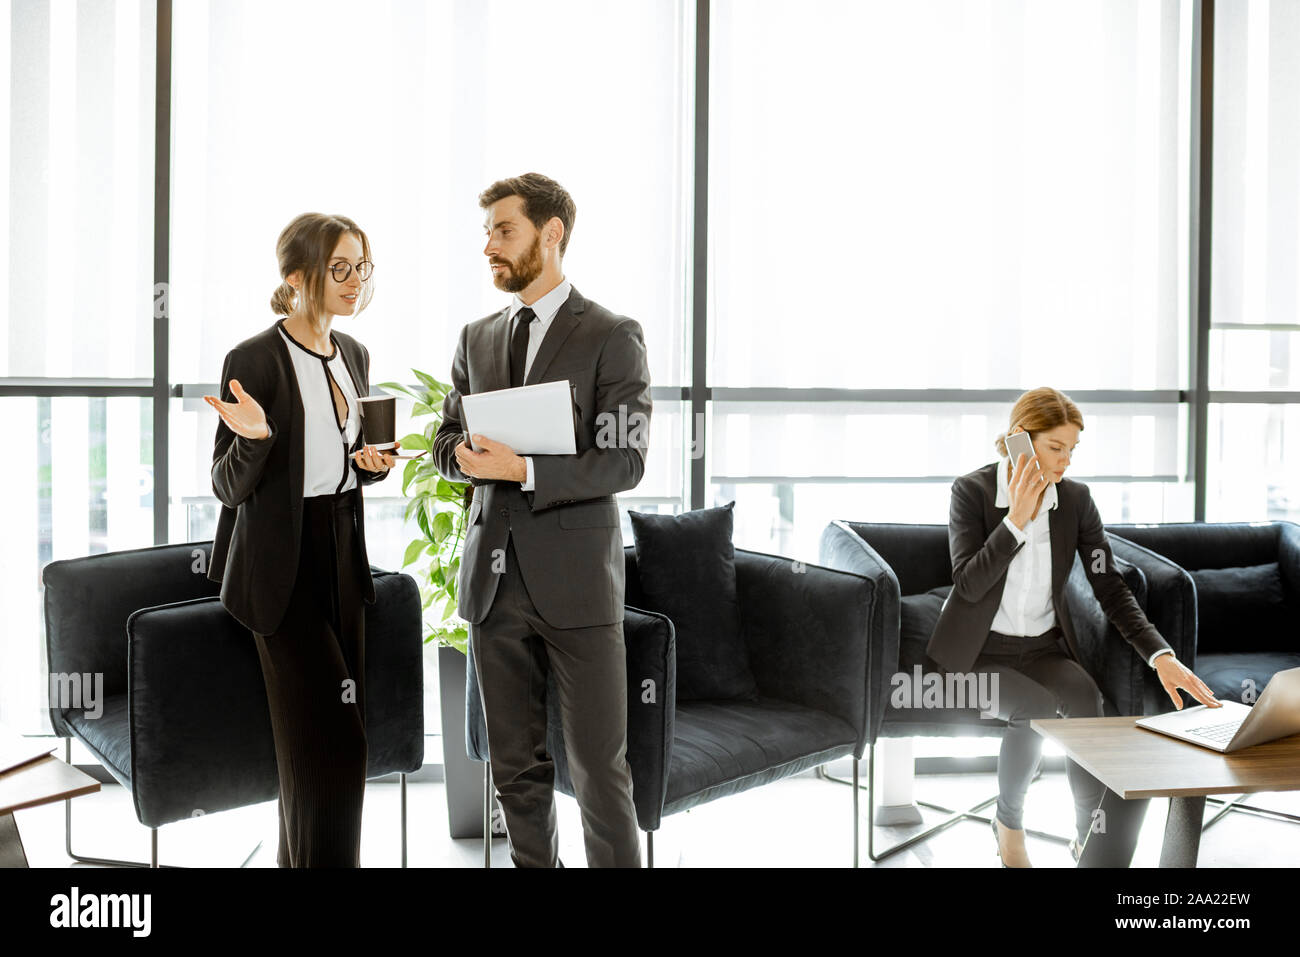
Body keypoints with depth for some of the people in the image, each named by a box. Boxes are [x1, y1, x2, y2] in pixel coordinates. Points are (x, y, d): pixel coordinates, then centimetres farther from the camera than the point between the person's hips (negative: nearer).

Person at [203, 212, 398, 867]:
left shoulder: (353, 356, 10)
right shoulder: (254, 360, -12)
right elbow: (230, 487, -11)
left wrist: (370, 462, 0)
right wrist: (253, 438, -31)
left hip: (341, 552, 7)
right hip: (283, 561, -7)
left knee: (329, 735, 10)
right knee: (329, 738, -7)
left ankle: (298, 859, 23)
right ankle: (323, 859, 5)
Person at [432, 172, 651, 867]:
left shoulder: (612, 338, -3)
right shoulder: (476, 338, 14)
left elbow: (624, 463, -10)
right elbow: (446, 439, 19)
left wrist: (525, 469, -21)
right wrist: (465, 455, -5)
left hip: (574, 576, -5)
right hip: (494, 575, 5)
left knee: (599, 768, -2)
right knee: (517, 767, 11)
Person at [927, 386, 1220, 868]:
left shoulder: (1076, 499, -1)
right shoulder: (971, 491, -11)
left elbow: (1111, 588, -4)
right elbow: (969, 585, -19)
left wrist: (1162, 656, -16)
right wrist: (1017, 518, -23)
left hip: (1044, 648, 3)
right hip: (979, 651, -3)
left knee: (1084, 697, -30)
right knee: (1038, 706, -32)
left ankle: (1093, 841, -16)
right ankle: (1008, 819, -4)